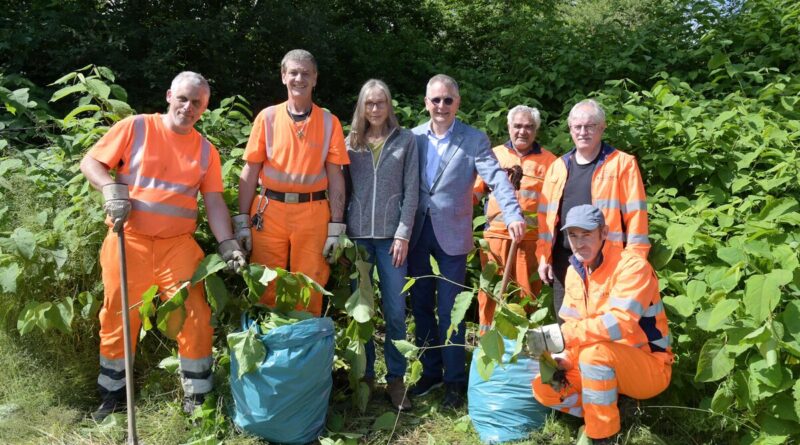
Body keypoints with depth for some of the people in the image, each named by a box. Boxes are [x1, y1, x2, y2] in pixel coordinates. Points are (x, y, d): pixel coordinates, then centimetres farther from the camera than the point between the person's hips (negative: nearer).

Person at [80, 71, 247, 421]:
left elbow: (214, 201, 5)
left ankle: (196, 395, 13)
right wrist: (112, 189, -17)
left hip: (178, 245, 2)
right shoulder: (136, 127, 0)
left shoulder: (206, 150, 8)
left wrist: (227, 243, -7)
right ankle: (113, 393, 27)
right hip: (128, 240, -1)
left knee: (194, 316, -3)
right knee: (118, 317, 7)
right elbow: (90, 162, 2)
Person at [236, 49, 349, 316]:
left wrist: (336, 226, -2)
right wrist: (242, 220, 0)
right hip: (270, 211, 1)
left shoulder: (329, 122, 5)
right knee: (266, 286, 5)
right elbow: (250, 172, 5)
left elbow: (336, 177, 3)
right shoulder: (267, 117, 5)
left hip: (313, 213, 0)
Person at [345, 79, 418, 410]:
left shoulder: (405, 140, 6)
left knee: (395, 311, 0)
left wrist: (403, 234, -6)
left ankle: (396, 379, 12)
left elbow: (411, 190, 1)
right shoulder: (350, 142, 10)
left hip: (391, 234, -1)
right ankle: (364, 376, 18)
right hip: (357, 234, 2)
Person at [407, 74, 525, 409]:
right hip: (416, 232, 4)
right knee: (421, 306, 12)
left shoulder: (475, 139, -3)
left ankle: (454, 380, 18)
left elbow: (497, 178, -14)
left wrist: (513, 214, -31)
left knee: (449, 309, 2)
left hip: (452, 234, -3)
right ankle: (430, 372, 28)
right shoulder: (414, 137, 6)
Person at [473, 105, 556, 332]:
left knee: (529, 292, 6)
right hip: (496, 235, 1)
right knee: (491, 290, 4)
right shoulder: (493, 155, 11)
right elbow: (475, 190, 13)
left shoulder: (549, 161, 8)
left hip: (533, 238, -1)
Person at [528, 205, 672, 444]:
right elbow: (574, 326, 5)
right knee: (544, 388, -8)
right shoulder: (574, 271, 3)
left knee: (595, 353, -36)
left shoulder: (631, 265, -21)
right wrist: (561, 361, -15)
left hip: (650, 367, -7)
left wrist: (558, 336, -41)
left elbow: (621, 322, -34)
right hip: (609, 366, 7)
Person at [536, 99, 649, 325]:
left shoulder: (623, 163, 1)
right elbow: (545, 215, 13)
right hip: (563, 260, 4)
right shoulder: (558, 166, 14)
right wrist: (543, 257, 7)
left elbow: (635, 213, -5)